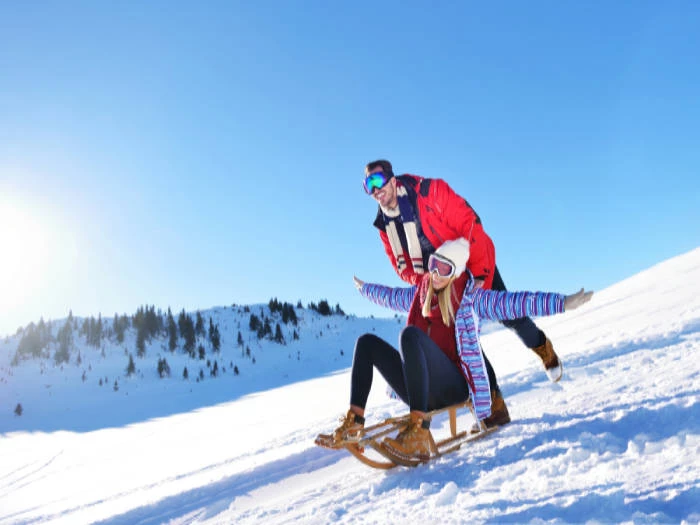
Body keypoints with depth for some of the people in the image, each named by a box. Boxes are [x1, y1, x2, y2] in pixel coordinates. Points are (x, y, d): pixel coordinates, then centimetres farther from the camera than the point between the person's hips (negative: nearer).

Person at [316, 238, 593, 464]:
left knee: (410, 334, -30)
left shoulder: (471, 297, 1)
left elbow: (513, 302, -11)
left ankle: (419, 435, -40)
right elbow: (391, 296, 35)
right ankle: (353, 424, -15)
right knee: (367, 342, -5)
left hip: (453, 386, -6)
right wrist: (365, 288, 51)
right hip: (420, 389, 6)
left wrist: (562, 302, -21)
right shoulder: (420, 294, 16)